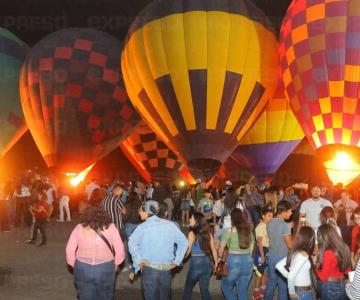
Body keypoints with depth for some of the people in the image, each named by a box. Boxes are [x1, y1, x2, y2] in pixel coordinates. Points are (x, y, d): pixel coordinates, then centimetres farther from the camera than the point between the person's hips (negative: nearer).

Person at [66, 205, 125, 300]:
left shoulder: (79, 228, 1)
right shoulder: (110, 227, -1)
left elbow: (69, 250, 0)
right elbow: (120, 250, -3)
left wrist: (75, 266, 13)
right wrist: (115, 265, 12)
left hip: (83, 269, 1)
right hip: (105, 269, -1)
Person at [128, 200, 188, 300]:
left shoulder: (143, 227, -8)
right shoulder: (169, 225, 3)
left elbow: (132, 243, -20)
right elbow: (184, 242, 5)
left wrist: (138, 261, -12)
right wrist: (177, 261, 7)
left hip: (149, 269, -3)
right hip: (167, 269, 3)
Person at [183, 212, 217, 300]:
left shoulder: (192, 233, -11)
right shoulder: (208, 233, 4)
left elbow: (187, 251, -10)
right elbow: (214, 249, 6)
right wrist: (216, 263, 16)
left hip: (196, 262, -5)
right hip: (207, 262, 5)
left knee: (188, 289, 14)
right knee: (205, 289, 15)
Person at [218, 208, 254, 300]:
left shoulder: (230, 230, -7)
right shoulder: (249, 230, 8)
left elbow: (222, 246, -4)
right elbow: (251, 247, 13)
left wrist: (219, 258, 10)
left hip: (234, 261, -5)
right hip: (248, 261, 5)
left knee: (226, 286, 16)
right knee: (243, 290, 15)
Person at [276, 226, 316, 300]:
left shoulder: (294, 252, 2)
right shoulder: (304, 255, -21)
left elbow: (279, 265, 7)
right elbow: (291, 276, -28)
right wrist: (291, 291, -15)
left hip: (297, 290, 8)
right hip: (304, 293, -8)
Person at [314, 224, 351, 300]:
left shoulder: (328, 253, -23)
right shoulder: (344, 248, -2)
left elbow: (323, 277, -16)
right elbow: (347, 270, 9)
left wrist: (316, 264, -4)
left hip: (330, 288, -6)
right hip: (343, 286, 6)